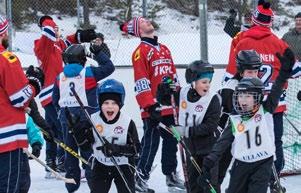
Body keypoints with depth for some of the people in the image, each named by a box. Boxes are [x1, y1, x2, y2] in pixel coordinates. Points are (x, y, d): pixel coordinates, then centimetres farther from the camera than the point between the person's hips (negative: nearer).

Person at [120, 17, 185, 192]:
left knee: (171, 141, 13)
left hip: (170, 106, 7)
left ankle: (171, 175, 24)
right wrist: (150, 105, -20)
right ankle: (142, 178, 0)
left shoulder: (164, 49, 17)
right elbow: (141, 81, -14)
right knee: (151, 143, -6)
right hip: (154, 109, -7)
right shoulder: (141, 51, -7)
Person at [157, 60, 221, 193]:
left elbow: (210, 126, -22)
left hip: (209, 147, -5)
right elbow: (162, 99, 11)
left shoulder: (212, 99, -17)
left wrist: (187, 131, -25)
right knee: (193, 182, 16)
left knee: (210, 182, -5)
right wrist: (165, 87, -10)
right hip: (191, 146, 5)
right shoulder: (183, 93, -4)